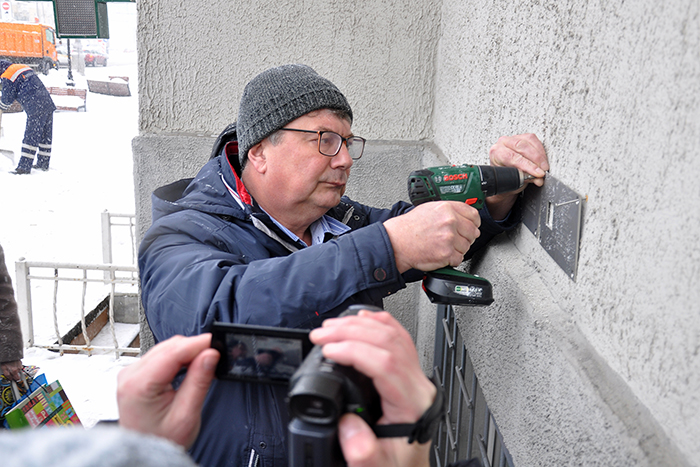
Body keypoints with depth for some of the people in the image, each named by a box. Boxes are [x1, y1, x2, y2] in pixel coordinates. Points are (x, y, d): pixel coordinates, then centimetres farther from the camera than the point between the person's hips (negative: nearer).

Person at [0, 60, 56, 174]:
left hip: (35, 109, -8)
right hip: (48, 104, 8)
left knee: (30, 137, -5)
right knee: (46, 136, 13)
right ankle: (43, 164, 22)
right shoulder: (24, 67, 22)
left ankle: (24, 166, -3)